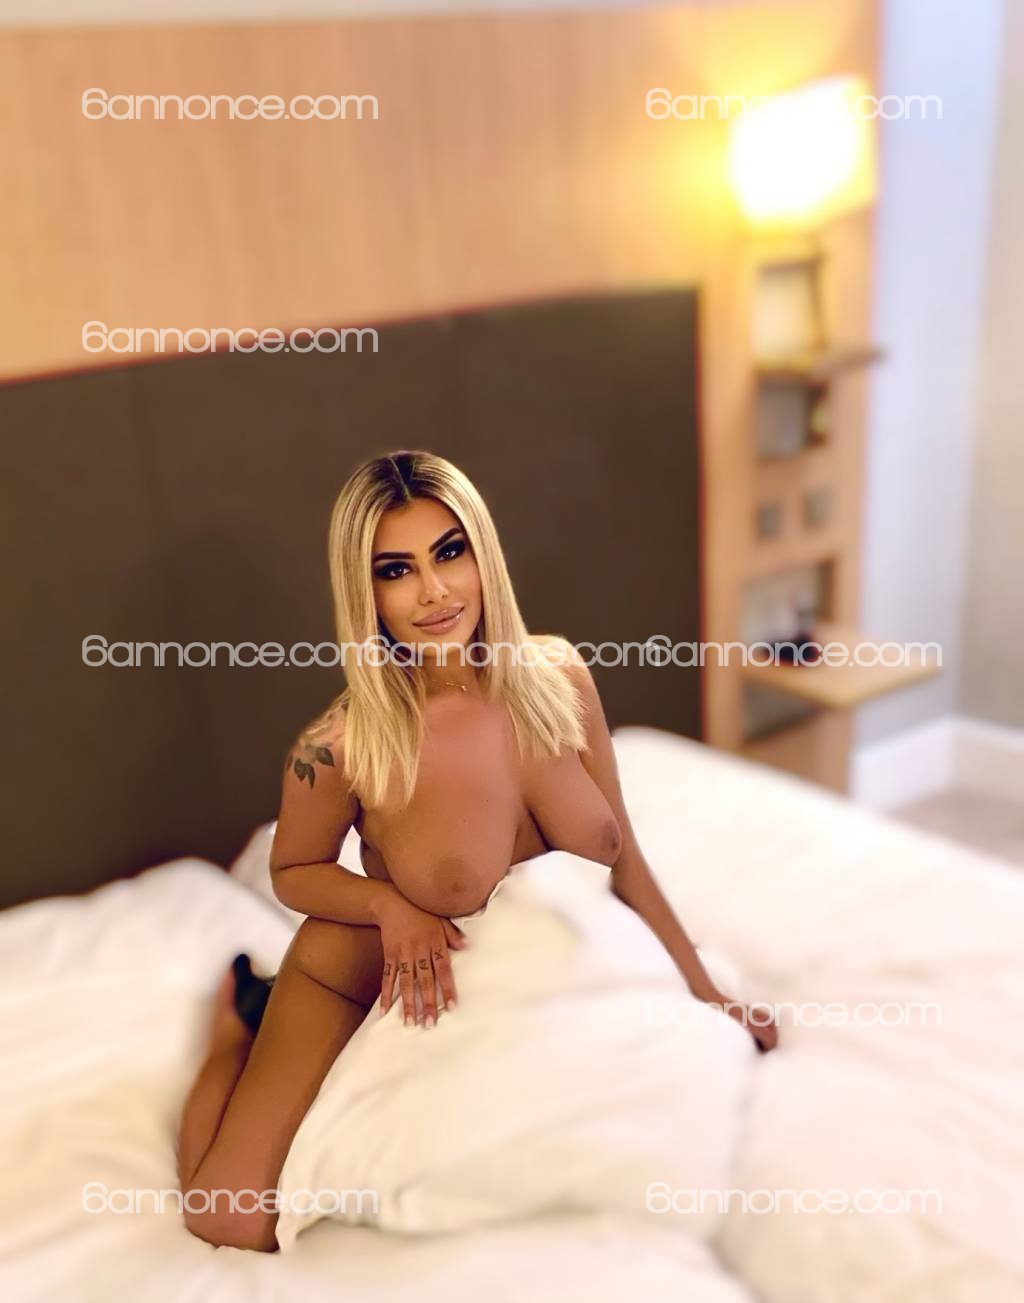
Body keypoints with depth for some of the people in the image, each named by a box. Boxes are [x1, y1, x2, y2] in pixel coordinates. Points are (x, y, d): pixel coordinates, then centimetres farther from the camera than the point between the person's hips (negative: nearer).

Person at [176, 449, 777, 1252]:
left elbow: (621, 858, -6)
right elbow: (293, 874, -6)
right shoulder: (341, 749, -28)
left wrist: (704, 991, 1)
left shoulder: (559, 676, -18)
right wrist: (392, 905, -25)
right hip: (359, 981, -3)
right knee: (234, 1223, -8)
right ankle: (240, 1022, 24)